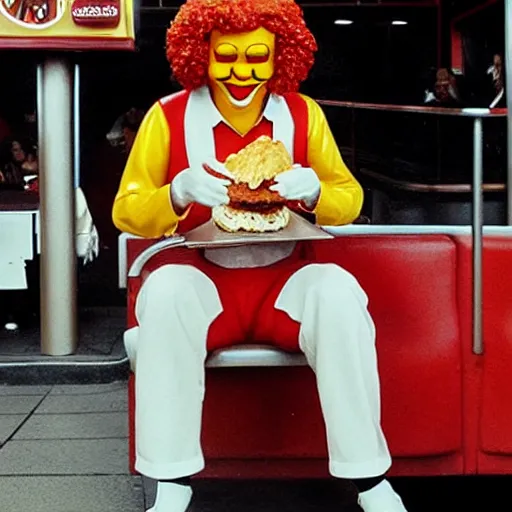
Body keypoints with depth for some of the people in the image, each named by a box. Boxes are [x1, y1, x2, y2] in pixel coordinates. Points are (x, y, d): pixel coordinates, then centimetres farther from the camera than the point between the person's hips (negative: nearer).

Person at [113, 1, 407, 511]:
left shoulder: (303, 112, 1)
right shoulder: (169, 115, -4)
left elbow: (350, 198, 5)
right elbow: (126, 211, -3)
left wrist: (312, 190, -18)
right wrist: (181, 192, -23)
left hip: (286, 280, 1)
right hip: (204, 282, -1)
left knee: (339, 292, -29)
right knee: (164, 290, -32)